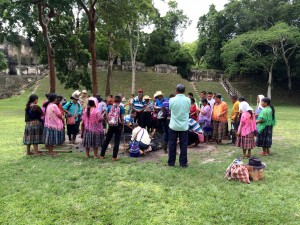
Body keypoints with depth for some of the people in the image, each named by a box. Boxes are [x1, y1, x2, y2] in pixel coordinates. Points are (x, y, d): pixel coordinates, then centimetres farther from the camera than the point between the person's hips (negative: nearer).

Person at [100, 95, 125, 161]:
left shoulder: (109, 107, 1)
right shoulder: (121, 108, -7)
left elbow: (106, 116, 1)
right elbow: (122, 118, -8)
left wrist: (108, 123, 13)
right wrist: (123, 127, 1)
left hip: (111, 126, 3)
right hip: (118, 126, -3)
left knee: (107, 140, 13)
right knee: (117, 141, 4)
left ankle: (102, 155, 19)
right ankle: (114, 157, 6)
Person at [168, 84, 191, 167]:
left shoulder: (172, 100, -10)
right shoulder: (188, 100, -7)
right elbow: (188, 110, 7)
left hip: (174, 125, 0)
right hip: (184, 126, 1)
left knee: (172, 144, 10)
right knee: (183, 145, 7)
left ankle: (171, 162, 17)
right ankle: (183, 163, 12)